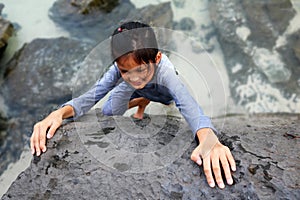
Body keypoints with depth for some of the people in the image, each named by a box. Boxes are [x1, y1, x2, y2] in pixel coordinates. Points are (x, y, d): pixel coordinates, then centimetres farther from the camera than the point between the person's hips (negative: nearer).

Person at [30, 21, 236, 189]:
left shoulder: (164, 70, -50)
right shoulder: (119, 68, -40)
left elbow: (189, 106, -65)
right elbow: (91, 96, -42)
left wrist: (209, 139, -85)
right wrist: (59, 113, -63)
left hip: (166, 92, -1)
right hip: (142, 91, 2)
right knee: (108, 112, -5)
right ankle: (142, 103, 25)